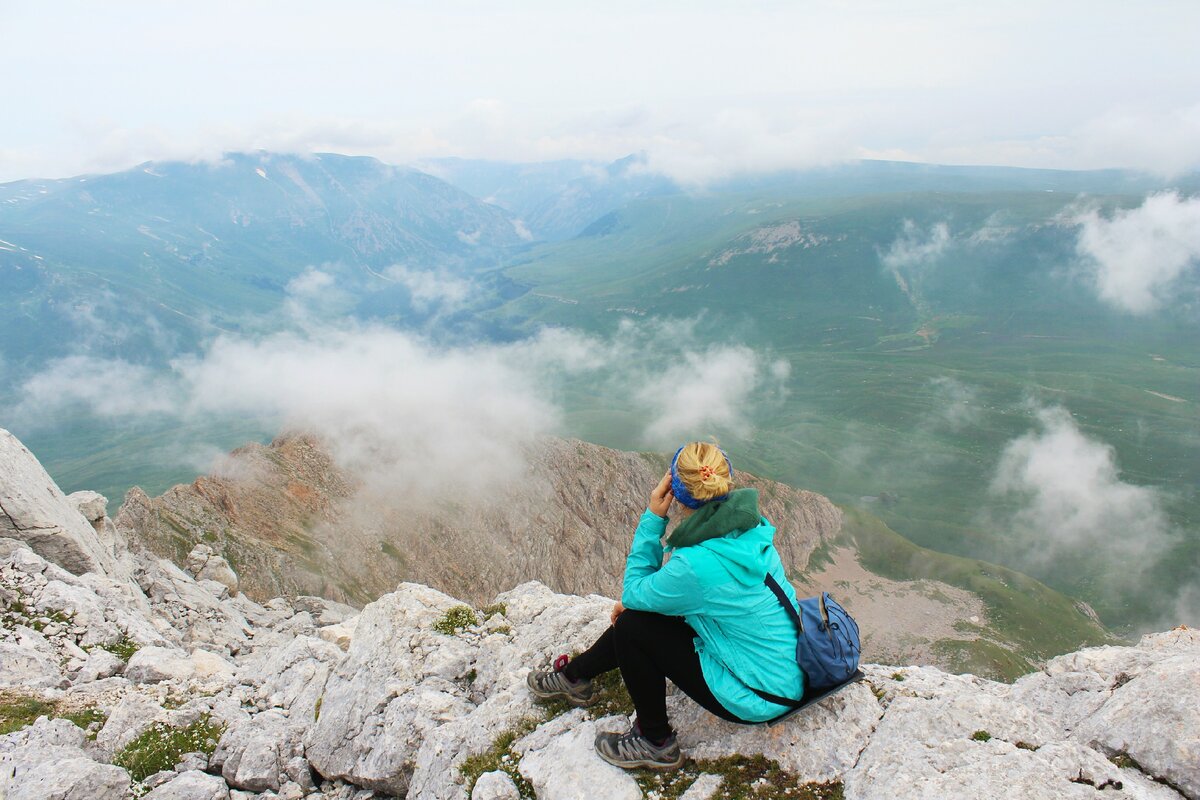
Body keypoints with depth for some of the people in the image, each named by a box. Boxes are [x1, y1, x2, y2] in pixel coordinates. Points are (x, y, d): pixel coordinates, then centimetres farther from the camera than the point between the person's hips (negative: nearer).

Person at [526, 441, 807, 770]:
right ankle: (574, 674, 37)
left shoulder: (698, 564, -32)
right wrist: (634, 600, 8)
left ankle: (655, 742, 16)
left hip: (757, 699, -8)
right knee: (638, 614, 13)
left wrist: (652, 518, -16)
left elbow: (633, 593, -11)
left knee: (631, 627, -4)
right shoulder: (750, 525, -7)